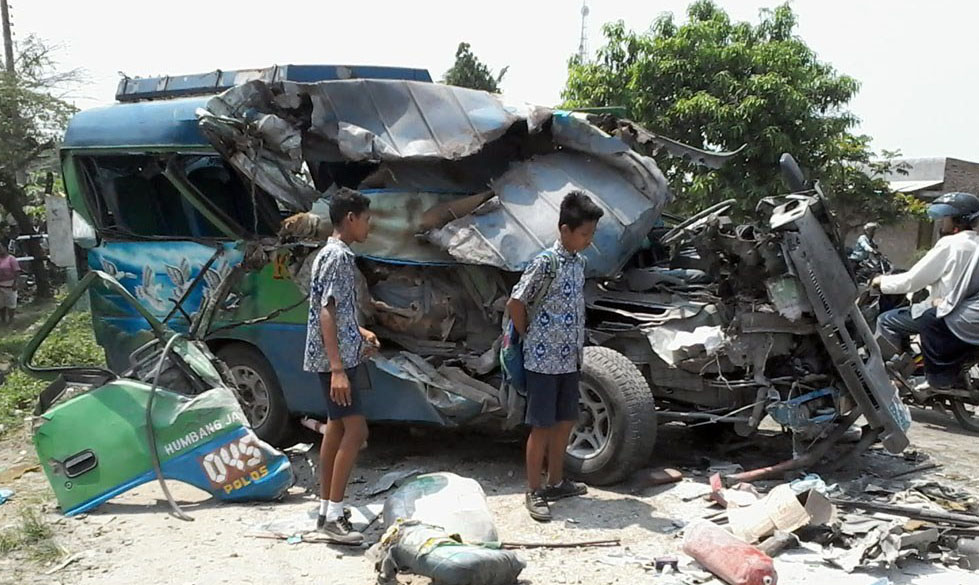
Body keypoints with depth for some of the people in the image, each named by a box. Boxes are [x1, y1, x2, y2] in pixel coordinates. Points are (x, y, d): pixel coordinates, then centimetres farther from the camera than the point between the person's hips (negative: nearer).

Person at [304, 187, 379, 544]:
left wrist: (360, 332, 21)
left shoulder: (336, 254, 16)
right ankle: (333, 517, -8)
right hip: (335, 360, -11)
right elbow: (326, 313, -22)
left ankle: (326, 509, 19)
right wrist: (337, 368, -26)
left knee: (337, 428, 12)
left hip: (340, 357, 11)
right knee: (356, 430, -11)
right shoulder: (337, 256, -15)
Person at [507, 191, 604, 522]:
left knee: (565, 421, 15)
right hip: (544, 361, -8)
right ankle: (534, 493, 11)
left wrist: (579, 351, 12)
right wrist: (530, 338, -4)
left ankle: (556, 483, 30)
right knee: (542, 427, 0)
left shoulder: (579, 262, 8)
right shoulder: (545, 263, -17)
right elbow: (515, 304, -15)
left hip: (569, 359, 8)